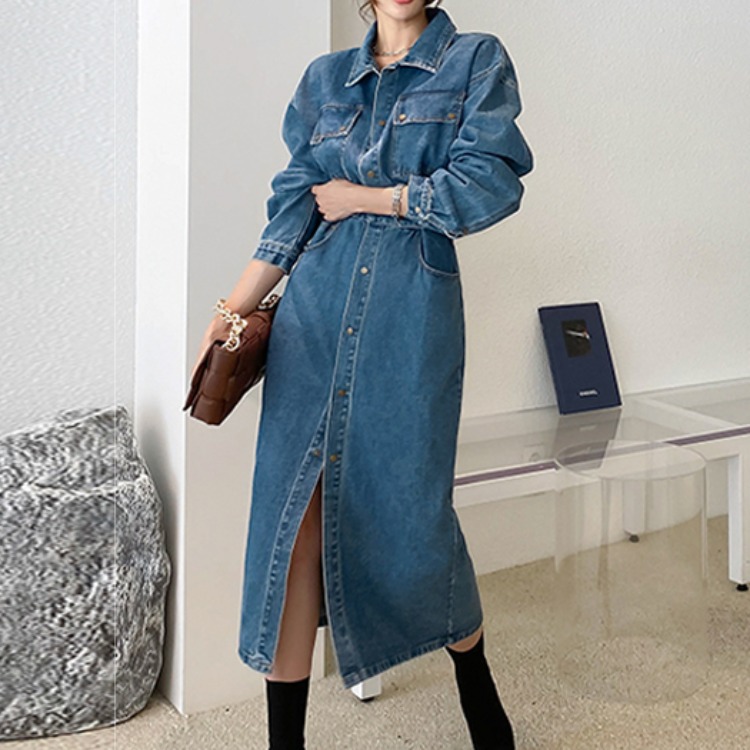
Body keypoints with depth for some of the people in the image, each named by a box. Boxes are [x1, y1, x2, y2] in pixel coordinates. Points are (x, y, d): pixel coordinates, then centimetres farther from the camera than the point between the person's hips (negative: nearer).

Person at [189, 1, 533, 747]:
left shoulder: (477, 60, 5)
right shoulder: (325, 78, 14)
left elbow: (490, 185, -9)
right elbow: (293, 209, 8)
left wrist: (365, 196, -3)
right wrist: (230, 313, 0)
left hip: (413, 307, -3)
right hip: (315, 307, 3)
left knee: (414, 510, 1)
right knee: (292, 514, -2)